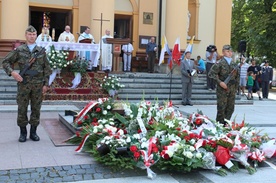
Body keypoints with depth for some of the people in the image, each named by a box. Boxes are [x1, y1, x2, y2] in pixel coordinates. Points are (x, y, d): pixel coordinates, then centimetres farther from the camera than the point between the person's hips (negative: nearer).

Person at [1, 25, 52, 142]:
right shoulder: (19, 50, 5)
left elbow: (46, 69, 9)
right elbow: (6, 62, 6)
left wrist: (46, 84, 3)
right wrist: (12, 72, -11)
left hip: (38, 84, 1)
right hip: (23, 84, -1)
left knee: (36, 109, 6)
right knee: (22, 109, 2)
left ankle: (33, 132, 18)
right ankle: (23, 133, 15)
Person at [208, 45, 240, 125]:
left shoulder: (234, 64, 12)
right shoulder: (220, 63, -6)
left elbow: (237, 76, 20)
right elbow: (211, 73, -10)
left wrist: (236, 87, 13)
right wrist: (220, 82, -16)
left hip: (232, 89, 6)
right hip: (222, 89, -6)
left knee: (230, 108, 8)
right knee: (221, 108, -2)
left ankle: (226, 123, 20)